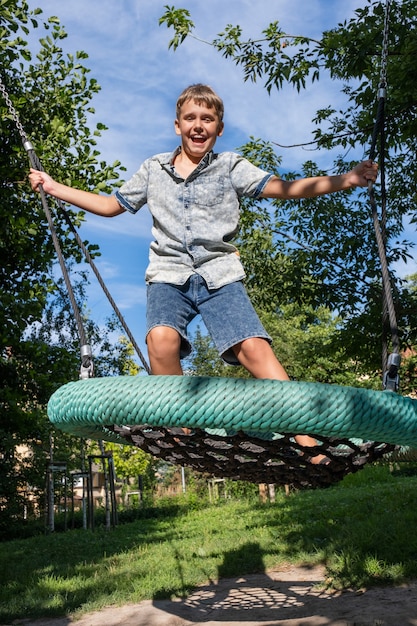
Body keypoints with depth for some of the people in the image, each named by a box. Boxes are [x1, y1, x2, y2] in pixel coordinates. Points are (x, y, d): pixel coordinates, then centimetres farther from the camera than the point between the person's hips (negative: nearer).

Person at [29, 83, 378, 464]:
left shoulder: (231, 166, 11)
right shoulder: (153, 169, 18)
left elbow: (282, 188, 0)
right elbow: (112, 205, 27)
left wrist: (345, 180, -11)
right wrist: (54, 187, 23)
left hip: (220, 275, -1)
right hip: (169, 275, 1)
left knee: (254, 347, -21)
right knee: (162, 339, -30)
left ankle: (306, 441, -19)